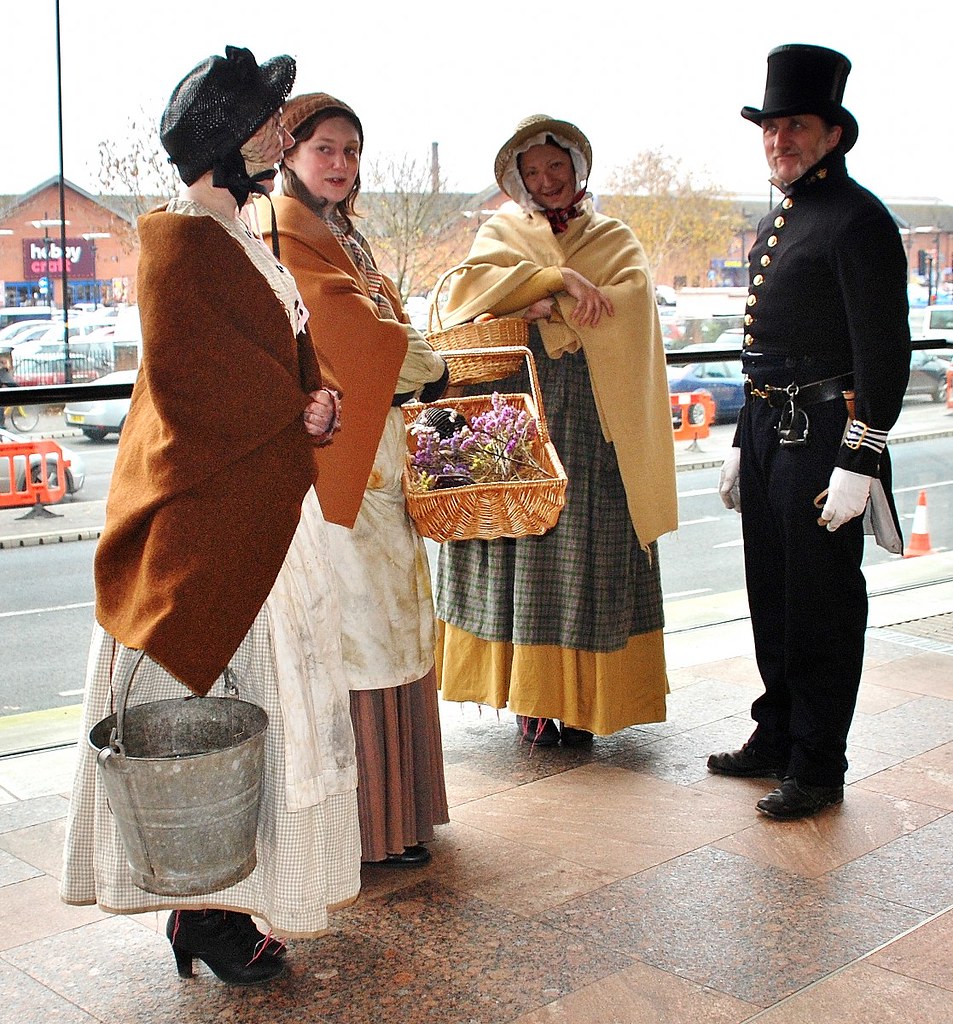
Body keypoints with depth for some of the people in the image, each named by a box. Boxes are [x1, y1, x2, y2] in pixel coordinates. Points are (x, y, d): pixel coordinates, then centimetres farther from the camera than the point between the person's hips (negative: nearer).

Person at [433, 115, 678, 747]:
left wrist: (546, 312, -13)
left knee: (587, 550, -3)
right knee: (524, 546, -3)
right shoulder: (501, 232, 16)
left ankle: (580, 701, 5)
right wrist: (557, 278, -15)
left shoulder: (613, 239, 16)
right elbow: (470, 285, -6)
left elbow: (632, 300, -5)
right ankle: (532, 698, 6)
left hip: (593, 419, 0)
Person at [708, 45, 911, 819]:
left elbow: (885, 350, -16)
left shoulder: (858, 219, -11)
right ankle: (777, 736, 30)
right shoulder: (778, 220, 17)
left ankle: (818, 768, 11)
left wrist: (858, 461, -20)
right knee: (773, 597, 16)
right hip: (769, 430, 9)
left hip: (824, 436, -9)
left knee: (823, 606, 0)